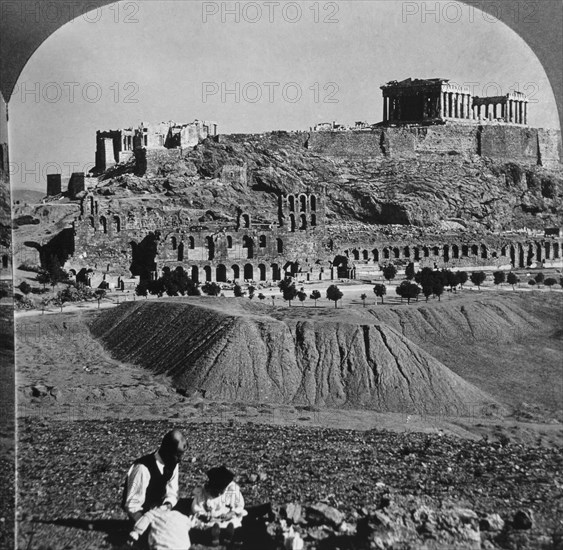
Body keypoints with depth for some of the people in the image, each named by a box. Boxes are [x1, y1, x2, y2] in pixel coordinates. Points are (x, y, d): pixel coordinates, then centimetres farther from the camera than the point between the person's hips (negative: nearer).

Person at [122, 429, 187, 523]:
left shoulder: (172, 464, -7)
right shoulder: (143, 469, -29)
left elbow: (171, 493, 2)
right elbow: (132, 506, -24)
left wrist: (168, 505, -19)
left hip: (158, 508, 7)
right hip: (142, 512, -7)